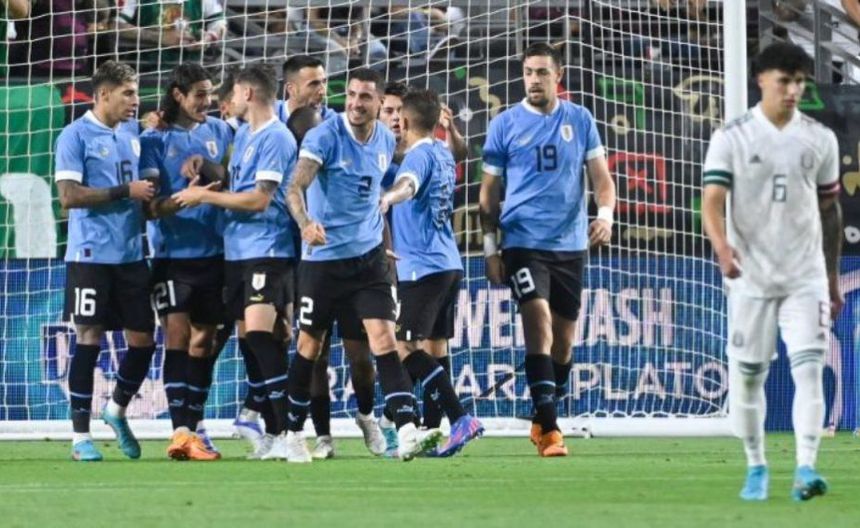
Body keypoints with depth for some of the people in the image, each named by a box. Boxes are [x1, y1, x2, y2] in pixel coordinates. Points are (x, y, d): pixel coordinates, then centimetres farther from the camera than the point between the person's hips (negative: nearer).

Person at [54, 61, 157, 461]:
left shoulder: (133, 133, 12)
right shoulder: (76, 136, -7)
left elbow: (142, 184, 24)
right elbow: (68, 196, -14)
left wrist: (151, 195, 0)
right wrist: (125, 192, -16)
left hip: (131, 255, 6)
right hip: (91, 255, -6)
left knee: (143, 339, 6)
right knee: (89, 338, -4)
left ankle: (117, 410, 30)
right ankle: (80, 436, 2)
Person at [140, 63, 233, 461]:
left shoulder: (220, 131, 8)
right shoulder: (155, 139, -2)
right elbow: (151, 203, -8)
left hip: (214, 252, 4)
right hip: (173, 253, -4)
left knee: (204, 339, 8)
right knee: (177, 335, -11)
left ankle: (194, 424, 17)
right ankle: (181, 429, -15)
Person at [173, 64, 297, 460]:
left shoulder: (275, 138, -11)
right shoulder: (242, 134, 17)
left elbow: (259, 198, -16)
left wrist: (205, 195, -10)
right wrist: (203, 172, 10)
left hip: (267, 250, -9)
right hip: (236, 250, 9)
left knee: (260, 334, -19)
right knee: (248, 338, 7)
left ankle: (288, 432, -21)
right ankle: (271, 429, 11)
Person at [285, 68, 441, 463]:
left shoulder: (385, 140, 6)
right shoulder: (324, 137, -12)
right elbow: (296, 187, -22)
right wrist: (306, 223, -40)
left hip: (369, 255, 3)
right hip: (324, 256, -3)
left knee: (384, 338, -11)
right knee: (310, 345, 7)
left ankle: (407, 432, -20)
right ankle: (294, 433, 23)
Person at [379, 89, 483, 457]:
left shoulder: (420, 154, -12)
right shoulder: (443, 153, 15)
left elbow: (408, 184, -34)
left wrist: (387, 199, -52)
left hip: (422, 268, -9)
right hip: (448, 264, 9)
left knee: (406, 348, -12)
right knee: (432, 348, 11)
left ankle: (460, 418, -22)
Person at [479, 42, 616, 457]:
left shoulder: (580, 120, 6)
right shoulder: (504, 124, 2)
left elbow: (600, 175, 7)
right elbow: (489, 191, 6)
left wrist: (605, 213, -12)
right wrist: (489, 247, 1)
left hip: (570, 244, 3)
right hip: (523, 242, -3)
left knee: (563, 341, 9)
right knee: (539, 323, -18)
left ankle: (542, 421, 27)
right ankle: (549, 428, -19)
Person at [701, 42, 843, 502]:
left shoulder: (820, 139, 6)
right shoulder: (731, 138, -4)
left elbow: (830, 210, 14)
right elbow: (712, 201, -12)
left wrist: (833, 281, 15)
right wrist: (722, 246, -33)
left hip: (806, 276, 1)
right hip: (750, 276, -1)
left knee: (809, 368, -12)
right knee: (746, 374, 4)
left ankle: (806, 468, -17)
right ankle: (756, 468, 19)